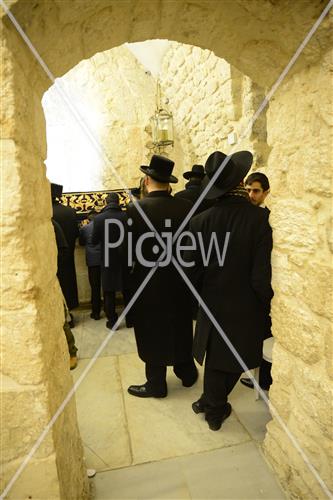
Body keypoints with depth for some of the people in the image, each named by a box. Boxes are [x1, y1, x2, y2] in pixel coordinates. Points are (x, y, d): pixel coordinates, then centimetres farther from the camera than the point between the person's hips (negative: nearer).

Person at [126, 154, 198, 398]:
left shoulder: (137, 209, -18)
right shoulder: (186, 206, -9)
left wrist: (126, 278, 4)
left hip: (149, 281, -4)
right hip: (180, 279, 4)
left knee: (153, 332, 13)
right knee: (180, 327, 22)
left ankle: (156, 384, 28)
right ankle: (188, 372, 40)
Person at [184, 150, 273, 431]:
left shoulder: (200, 221, -14)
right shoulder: (260, 219, -20)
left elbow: (192, 273, -8)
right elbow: (262, 277, -19)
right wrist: (267, 305, 0)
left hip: (213, 306, 1)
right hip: (247, 308, -1)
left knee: (215, 358, 23)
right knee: (235, 360, 23)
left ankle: (214, 407, 45)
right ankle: (214, 407, 42)